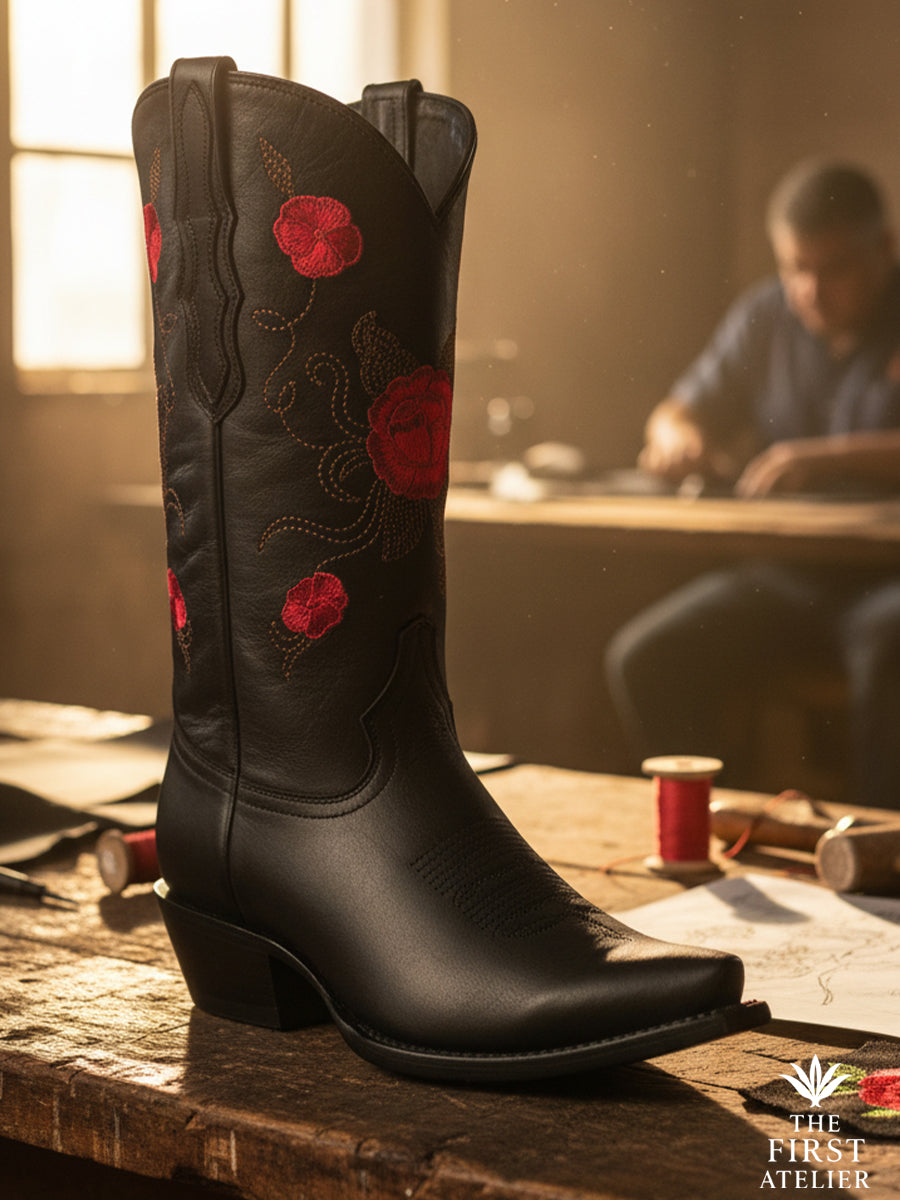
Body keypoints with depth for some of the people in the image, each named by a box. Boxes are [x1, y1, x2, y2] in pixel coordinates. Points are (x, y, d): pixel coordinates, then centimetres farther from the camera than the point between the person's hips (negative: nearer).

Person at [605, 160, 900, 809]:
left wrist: (828, 459, -29)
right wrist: (677, 437, -7)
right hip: (785, 576, 5)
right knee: (642, 661, -17)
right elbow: (678, 413, 18)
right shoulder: (764, 317, 12)